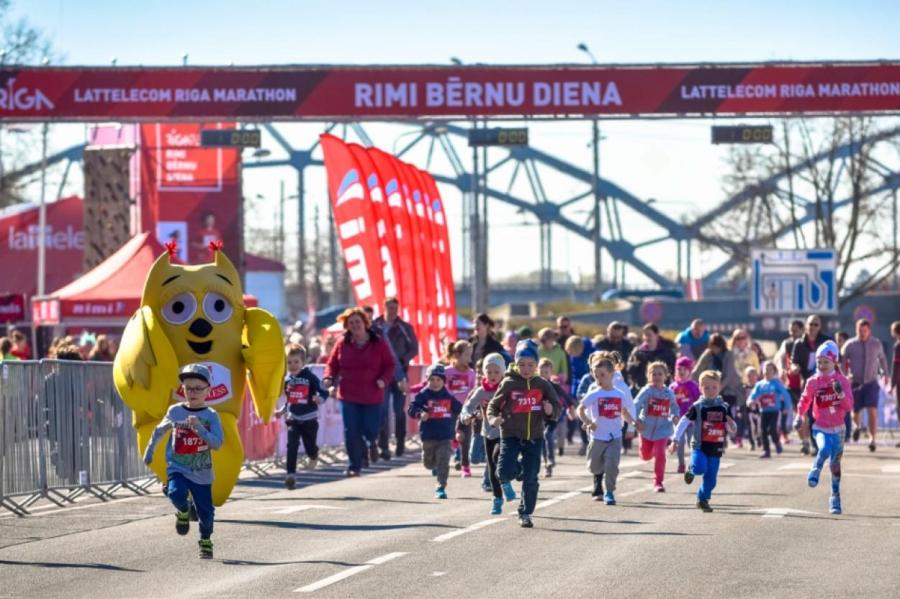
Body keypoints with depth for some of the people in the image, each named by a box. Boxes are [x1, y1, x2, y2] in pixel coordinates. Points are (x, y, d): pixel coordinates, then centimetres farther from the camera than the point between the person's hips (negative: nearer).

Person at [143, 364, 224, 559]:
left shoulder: (211, 416, -7)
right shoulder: (175, 411, 0)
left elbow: (217, 443, -19)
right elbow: (160, 430, 18)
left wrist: (199, 428, -31)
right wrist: (149, 451, 23)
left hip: (201, 472, 0)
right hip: (177, 467, 0)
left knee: (206, 511, 5)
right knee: (177, 493, -29)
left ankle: (205, 541, 34)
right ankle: (183, 511, 6)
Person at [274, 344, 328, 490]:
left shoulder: (310, 377, -10)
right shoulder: (287, 380, 4)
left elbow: (323, 392, -12)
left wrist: (319, 398, -33)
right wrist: (282, 411, 9)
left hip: (309, 419, -2)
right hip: (293, 419, 2)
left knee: (310, 446, 10)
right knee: (292, 445, -13)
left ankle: (313, 456, 48)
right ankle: (291, 474, -13)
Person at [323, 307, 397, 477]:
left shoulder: (378, 343, -1)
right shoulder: (342, 344, 3)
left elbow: (390, 365, 3)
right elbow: (332, 363, 8)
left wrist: (384, 379, -15)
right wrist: (329, 378, -11)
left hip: (372, 397, -1)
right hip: (348, 396, 1)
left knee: (370, 430, -1)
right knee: (351, 432, -3)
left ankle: (372, 443, 37)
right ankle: (354, 466, 8)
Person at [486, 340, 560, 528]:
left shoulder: (543, 385, 1)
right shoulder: (508, 384, -3)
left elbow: (557, 409, 5)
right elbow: (493, 405, 2)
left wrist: (551, 411, -19)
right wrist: (493, 418, -19)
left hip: (534, 437, 1)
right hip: (510, 436, -1)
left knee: (531, 479, 2)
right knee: (505, 474, -15)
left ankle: (525, 513, 18)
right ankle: (515, 466, 21)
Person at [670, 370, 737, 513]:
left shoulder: (724, 408, 5)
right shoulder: (697, 407, -5)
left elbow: (733, 430, 10)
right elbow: (683, 423, -4)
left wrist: (731, 424, -14)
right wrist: (675, 440, -8)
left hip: (716, 449, 3)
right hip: (700, 446, -3)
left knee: (711, 478, 5)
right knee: (700, 468, -26)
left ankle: (703, 499, 24)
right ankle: (691, 470, 9)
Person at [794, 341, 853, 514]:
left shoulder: (842, 381, -7)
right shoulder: (813, 381, -4)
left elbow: (849, 406, -14)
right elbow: (805, 399, 15)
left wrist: (840, 393, -29)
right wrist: (799, 416, 10)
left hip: (837, 429, 1)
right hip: (820, 428, -1)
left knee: (835, 463, 9)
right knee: (825, 448, -32)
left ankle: (835, 496, 25)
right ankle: (816, 470, -1)